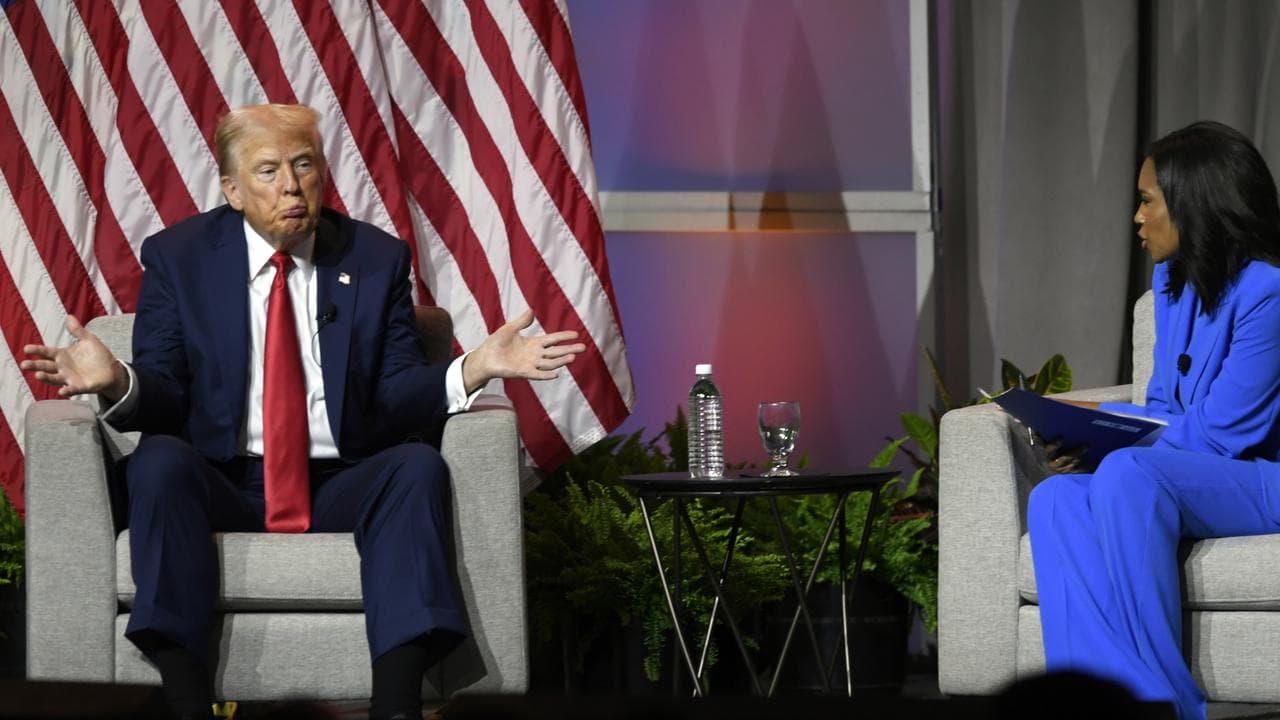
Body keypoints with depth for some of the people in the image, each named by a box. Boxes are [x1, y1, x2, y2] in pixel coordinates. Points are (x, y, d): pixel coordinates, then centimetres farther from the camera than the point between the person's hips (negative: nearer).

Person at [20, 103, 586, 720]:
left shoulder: (376, 259, 8)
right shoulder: (178, 258, 5)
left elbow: (396, 399, 2)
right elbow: (164, 398, -1)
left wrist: (474, 369, -17)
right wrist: (118, 382, -24)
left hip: (340, 490, 1)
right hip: (222, 487, -1)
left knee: (418, 466, -28)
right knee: (158, 460, -32)